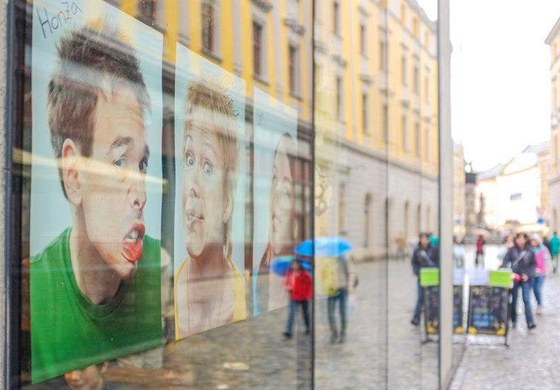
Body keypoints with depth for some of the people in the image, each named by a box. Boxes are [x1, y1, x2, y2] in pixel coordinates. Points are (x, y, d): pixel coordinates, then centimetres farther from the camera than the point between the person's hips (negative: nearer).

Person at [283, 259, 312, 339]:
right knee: (291, 314, -10)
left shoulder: (305, 274, -9)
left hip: (303, 297, -1)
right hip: (294, 298, 1)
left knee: (305, 313, 15)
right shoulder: (289, 274, 1)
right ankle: (288, 332, -15)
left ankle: (308, 328, 38)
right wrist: (288, 287, -9)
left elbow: (309, 284, -4)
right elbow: (287, 284, 13)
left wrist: (308, 295, -8)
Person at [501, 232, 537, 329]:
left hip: (526, 278, -1)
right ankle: (513, 321, 20)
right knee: (514, 299, 8)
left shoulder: (530, 252, 1)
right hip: (514, 278, 1)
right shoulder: (512, 250, 2)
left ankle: (530, 322, -9)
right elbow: (505, 261, -2)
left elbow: (533, 265, 3)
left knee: (526, 300, -7)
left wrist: (528, 274, -10)